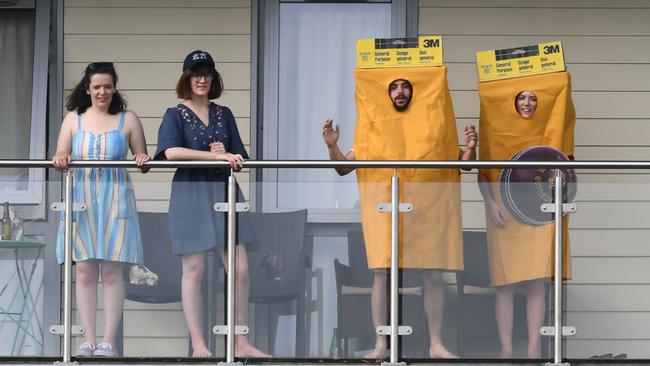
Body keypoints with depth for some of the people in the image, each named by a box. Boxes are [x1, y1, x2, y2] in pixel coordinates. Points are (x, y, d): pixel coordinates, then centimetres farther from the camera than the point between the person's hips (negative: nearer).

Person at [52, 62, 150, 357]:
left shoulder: (127, 120, 7)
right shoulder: (73, 119, 12)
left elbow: (142, 159, 9)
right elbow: (60, 156, 10)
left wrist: (143, 160, -14)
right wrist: (61, 160, -13)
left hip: (115, 201, -1)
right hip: (81, 199, 2)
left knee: (112, 271, -4)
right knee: (84, 271, -2)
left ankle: (109, 341, -2)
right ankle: (89, 340, 1)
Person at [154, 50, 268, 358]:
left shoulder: (223, 114, 15)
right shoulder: (176, 115, 2)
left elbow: (239, 158, 15)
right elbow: (171, 152, -17)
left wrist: (227, 155, -9)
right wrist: (217, 156, -20)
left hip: (224, 191, 4)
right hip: (191, 193, -4)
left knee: (240, 269, -2)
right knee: (194, 269, -2)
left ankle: (241, 344, 6)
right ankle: (198, 347, 2)